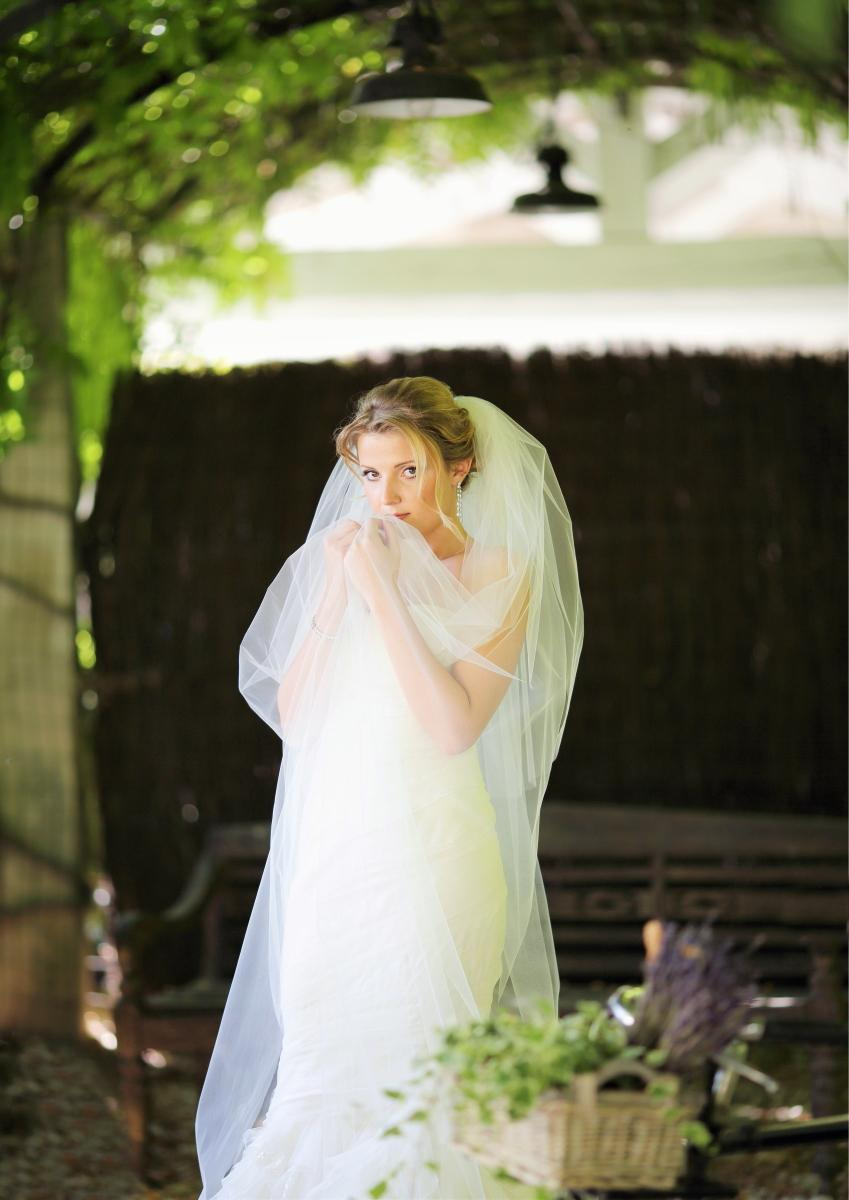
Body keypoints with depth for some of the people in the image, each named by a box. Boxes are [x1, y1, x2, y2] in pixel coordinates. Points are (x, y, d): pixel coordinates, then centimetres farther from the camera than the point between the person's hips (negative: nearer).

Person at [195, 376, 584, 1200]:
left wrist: (384, 596, -16)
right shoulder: (350, 560, 10)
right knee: (318, 1062, 7)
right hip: (333, 845, 5)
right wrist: (333, 598, -5)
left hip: (432, 846, -5)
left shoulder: (500, 576, -4)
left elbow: (455, 724, -17)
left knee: (420, 1072, -1)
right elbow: (290, 712, 5)